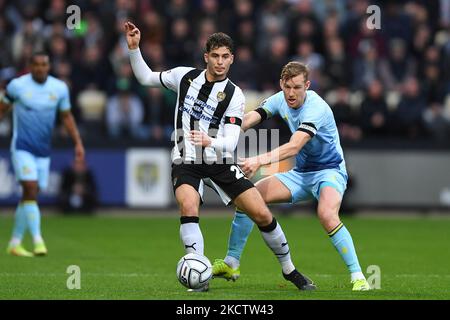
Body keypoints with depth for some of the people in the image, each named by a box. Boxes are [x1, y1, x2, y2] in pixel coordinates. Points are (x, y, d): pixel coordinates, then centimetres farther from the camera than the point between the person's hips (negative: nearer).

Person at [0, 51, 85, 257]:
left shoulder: (59, 88, 3)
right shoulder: (17, 85, -6)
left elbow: (67, 117, 11)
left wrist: (78, 143, 4)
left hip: (43, 151, 4)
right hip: (22, 147, -4)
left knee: (29, 196, 7)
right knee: (30, 190, -17)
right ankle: (38, 241, -20)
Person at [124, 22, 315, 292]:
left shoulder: (234, 95, -9)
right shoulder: (186, 76, -1)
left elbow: (230, 142, -18)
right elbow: (146, 77, 11)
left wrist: (210, 142, -39)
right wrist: (134, 48, -2)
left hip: (220, 163, 0)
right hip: (186, 164, 0)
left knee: (262, 215, -6)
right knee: (188, 206, -31)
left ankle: (289, 270, 16)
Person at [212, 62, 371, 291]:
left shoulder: (316, 108, -26)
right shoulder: (281, 100, -2)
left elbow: (294, 147, -38)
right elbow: (250, 119, -12)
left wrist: (260, 161, -50)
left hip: (329, 171, -7)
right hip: (301, 173, 7)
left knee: (327, 214, -36)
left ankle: (358, 278, -29)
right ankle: (230, 265, 6)